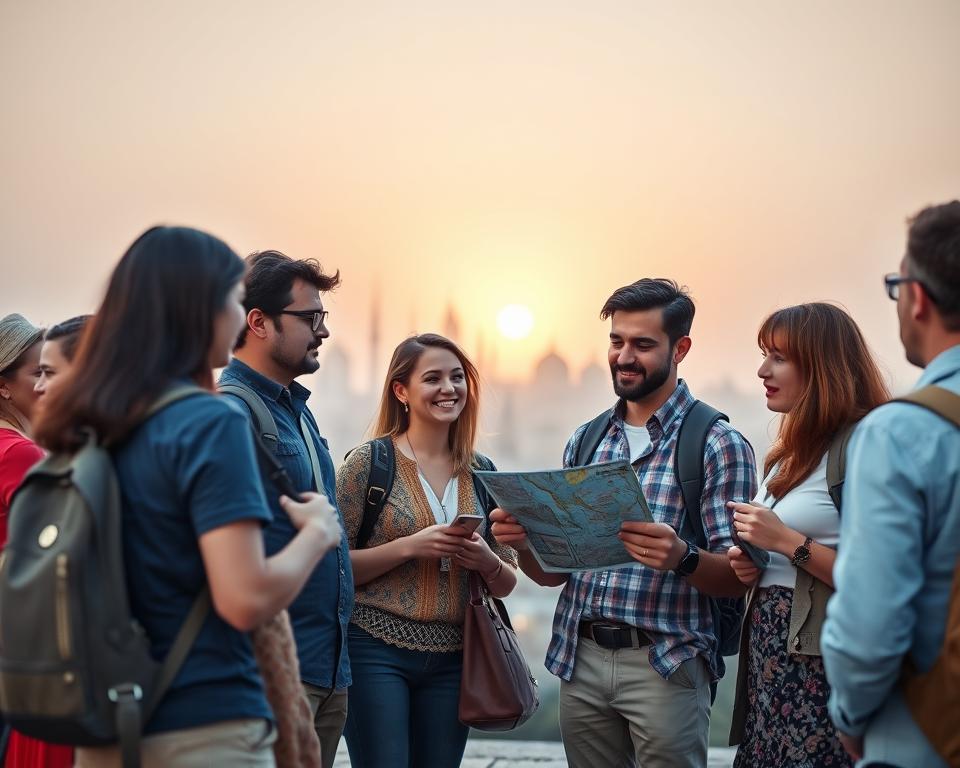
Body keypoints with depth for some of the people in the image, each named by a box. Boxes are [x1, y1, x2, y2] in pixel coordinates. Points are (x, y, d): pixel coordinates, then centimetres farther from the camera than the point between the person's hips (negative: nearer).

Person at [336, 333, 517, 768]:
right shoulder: (369, 462, -3)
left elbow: (506, 584, 14)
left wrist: (487, 562, -8)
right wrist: (410, 546, -18)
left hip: (452, 659, 4)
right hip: (377, 651, -4)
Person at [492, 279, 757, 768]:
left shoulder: (718, 445, -6)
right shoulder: (585, 441, 10)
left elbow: (737, 578, -9)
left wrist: (681, 559, -29)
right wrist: (524, 543, -8)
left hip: (665, 665, -5)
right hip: (580, 659, 5)